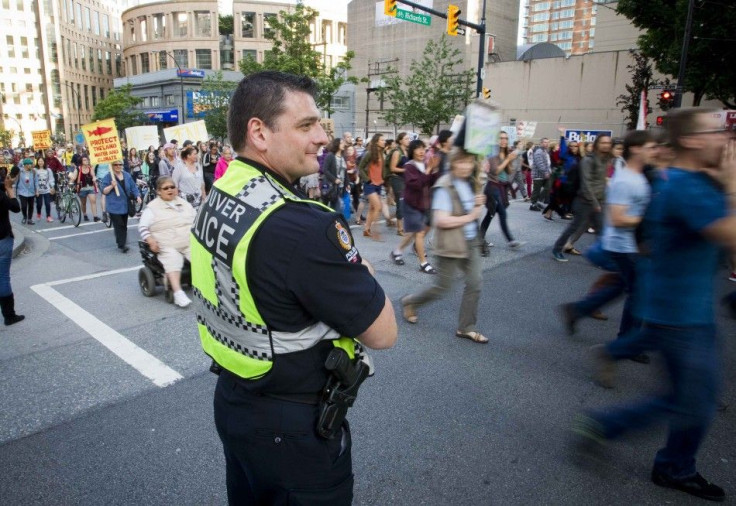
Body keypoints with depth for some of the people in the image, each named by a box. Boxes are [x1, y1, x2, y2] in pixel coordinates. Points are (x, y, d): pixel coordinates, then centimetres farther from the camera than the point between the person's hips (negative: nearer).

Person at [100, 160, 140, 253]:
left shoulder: (127, 175, 7)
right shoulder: (108, 177, -7)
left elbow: (133, 187, 12)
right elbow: (104, 191, -8)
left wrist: (137, 196, -2)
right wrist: (111, 186, -24)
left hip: (125, 205, 5)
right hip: (114, 206, -5)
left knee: (124, 226, 11)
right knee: (119, 226, -11)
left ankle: (122, 243, 22)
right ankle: (121, 245, -10)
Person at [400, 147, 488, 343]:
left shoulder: (472, 183, 7)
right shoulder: (445, 187, -19)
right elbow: (441, 220, -26)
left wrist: (479, 205, -4)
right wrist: (470, 217, -17)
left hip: (471, 241, 7)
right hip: (451, 244, -7)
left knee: (475, 283, 4)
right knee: (442, 287, 4)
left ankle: (466, 327, 18)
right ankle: (409, 302, 30)